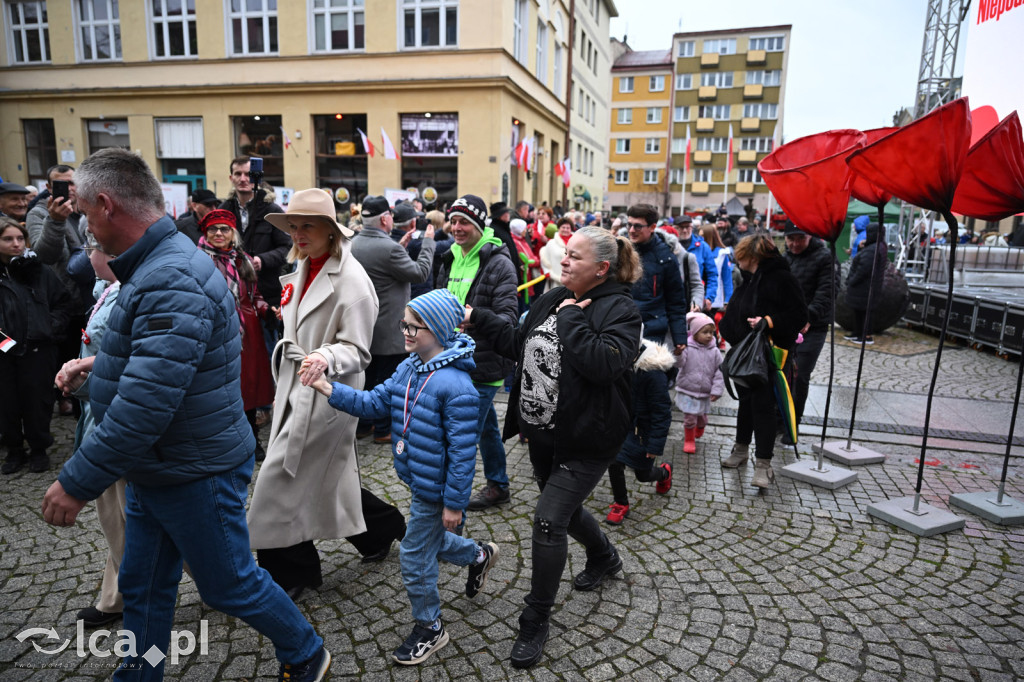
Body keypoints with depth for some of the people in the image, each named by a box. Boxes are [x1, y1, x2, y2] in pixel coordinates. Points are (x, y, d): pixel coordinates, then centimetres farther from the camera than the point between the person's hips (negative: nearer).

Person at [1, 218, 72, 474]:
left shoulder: (40, 271, 0)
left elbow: (63, 302, 5)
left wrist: (52, 327, -6)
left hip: (37, 350, -1)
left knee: (37, 400, 7)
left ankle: (39, 449, 23)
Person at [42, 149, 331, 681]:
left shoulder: (172, 283, -28)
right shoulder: (155, 267, 8)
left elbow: (146, 405, -32)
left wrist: (78, 482, -24)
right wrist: (100, 366, 16)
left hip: (197, 476, -9)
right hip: (152, 472, 9)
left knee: (230, 586, 9)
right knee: (143, 589, 21)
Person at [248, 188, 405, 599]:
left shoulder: (351, 279, -16)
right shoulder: (302, 270, 10)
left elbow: (356, 351, -17)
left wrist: (326, 357, -37)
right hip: (297, 389, 8)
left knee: (281, 479, -2)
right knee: (330, 478, 16)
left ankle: (289, 573, 18)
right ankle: (385, 528, 37)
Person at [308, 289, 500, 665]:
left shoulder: (456, 386, -27)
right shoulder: (407, 369, -1)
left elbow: (463, 451, -24)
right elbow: (374, 402, 2)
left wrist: (454, 502, -19)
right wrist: (329, 389, -10)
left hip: (434, 489, -8)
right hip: (417, 478, 8)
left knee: (415, 557, 7)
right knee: (430, 542, 27)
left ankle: (429, 629, 31)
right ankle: (479, 555, 54)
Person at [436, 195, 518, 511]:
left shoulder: (499, 263, -13)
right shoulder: (451, 260, 11)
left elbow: (508, 316, -21)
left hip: (484, 364, -8)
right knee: (486, 428, 21)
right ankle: (498, 486, 36)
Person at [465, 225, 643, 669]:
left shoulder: (619, 310, -16)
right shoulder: (553, 300, 6)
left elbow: (604, 363, -32)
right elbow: (519, 342, 13)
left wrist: (570, 319, -25)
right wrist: (476, 319, 6)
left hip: (585, 441, -8)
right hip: (541, 432, 8)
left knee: (549, 519, -7)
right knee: (563, 508, 24)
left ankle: (536, 620, 15)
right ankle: (605, 557, 55)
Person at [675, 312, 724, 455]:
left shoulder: (714, 351, -1)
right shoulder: (687, 348, -10)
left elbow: (719, 372, 0)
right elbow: (679, 362, -22)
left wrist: (716, 390, -5)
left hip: (705, 394, 3)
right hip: (687, 391, -3)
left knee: (702, 418, 17)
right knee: (689, 418, -1)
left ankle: (698, 432, 49)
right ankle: (689, 440, 20)